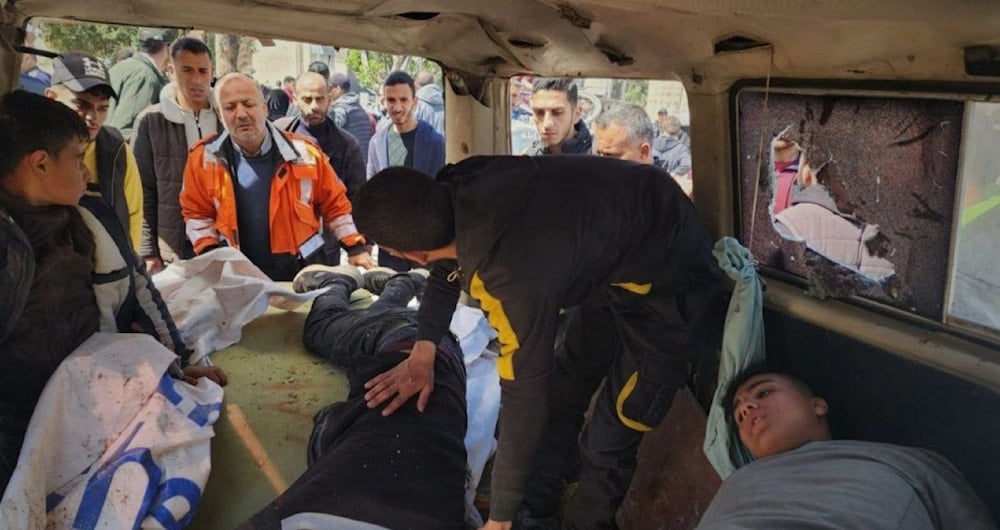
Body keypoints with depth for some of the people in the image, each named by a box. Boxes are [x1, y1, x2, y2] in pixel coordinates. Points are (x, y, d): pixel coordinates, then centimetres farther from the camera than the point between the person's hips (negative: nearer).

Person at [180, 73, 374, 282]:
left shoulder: (303, 152, -6)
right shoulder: (204, 158, -4)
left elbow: (334, 204, 4)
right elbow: (197, 214, 8)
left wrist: (355, 248, 0)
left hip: (302, 272, 0)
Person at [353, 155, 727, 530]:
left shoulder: (514, 278, -40)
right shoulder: (456, 189, -18)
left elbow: (525, 398, -30)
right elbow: (447, 267, 5)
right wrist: (422, 354, -1)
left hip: (666, 279, -8)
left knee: (609, 439, -3)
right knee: (564, 385, 20)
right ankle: (539, 496, 41)